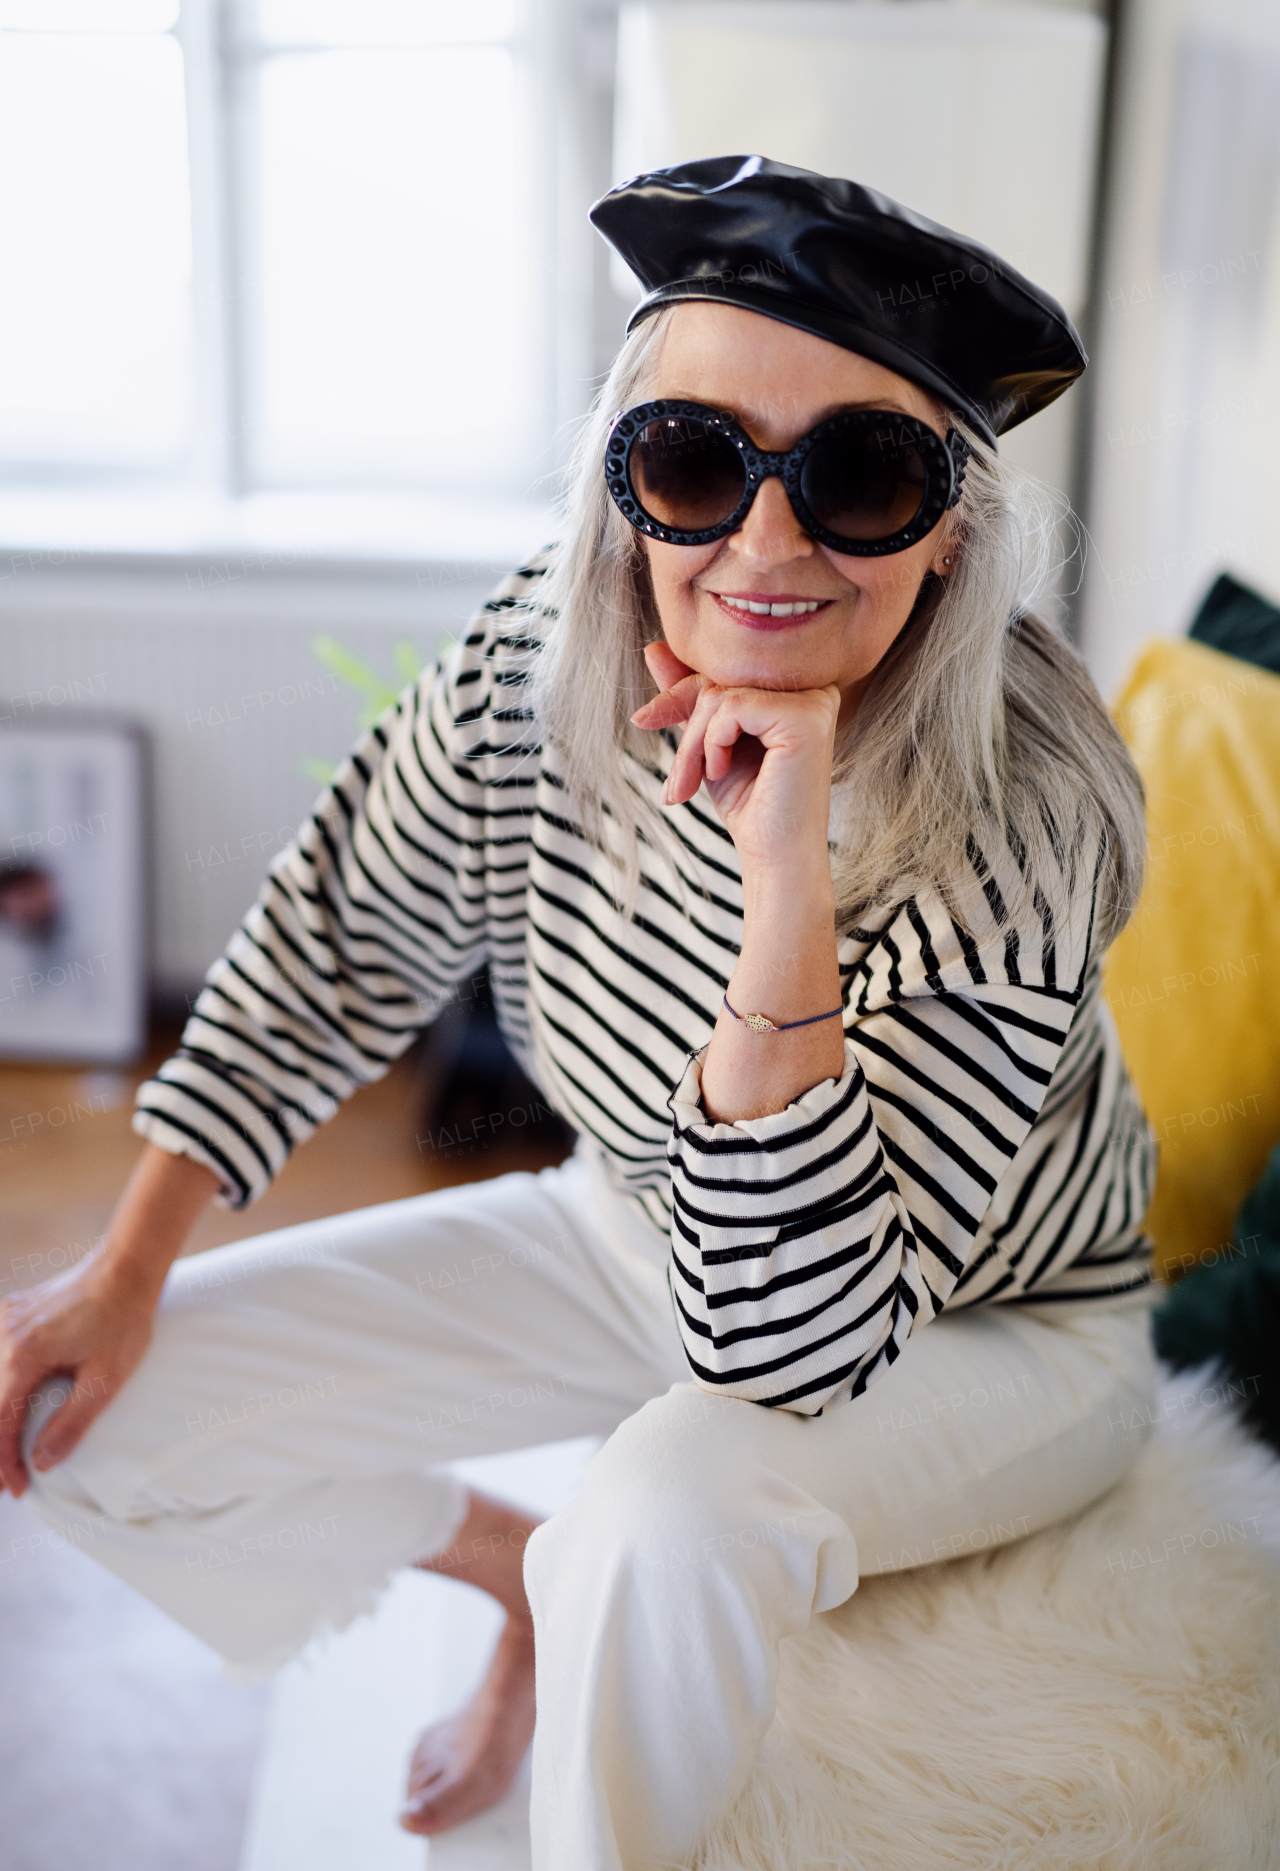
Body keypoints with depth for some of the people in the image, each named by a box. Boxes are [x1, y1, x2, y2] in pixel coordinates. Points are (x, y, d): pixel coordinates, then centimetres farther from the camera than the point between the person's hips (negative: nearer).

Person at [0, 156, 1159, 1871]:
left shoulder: (1011, 827, -32)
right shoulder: (541, 657, -19)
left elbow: (790, 1353, -34)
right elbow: (341, 943, -3)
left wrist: (788, 892, -44)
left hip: (987, 1330, -4)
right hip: (638, 1235, 5)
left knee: (681, 1500, -39)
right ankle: (539, 1581, 21)